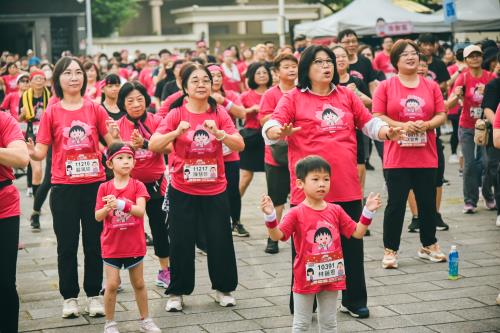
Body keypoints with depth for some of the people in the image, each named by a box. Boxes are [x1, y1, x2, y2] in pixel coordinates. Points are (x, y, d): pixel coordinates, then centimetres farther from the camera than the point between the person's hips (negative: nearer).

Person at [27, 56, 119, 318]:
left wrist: (114, 134, -20)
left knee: (95, 242, 7)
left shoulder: (95, 109, 1)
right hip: (64, 188, -1)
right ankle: (69, 297, 18)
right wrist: (30, 152, -24)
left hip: (94, 184, 1)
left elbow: (112, 144, 2)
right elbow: (41, 152, -2)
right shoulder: (51, 112, -1)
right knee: (67, 244, 6)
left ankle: (94, 294, 19)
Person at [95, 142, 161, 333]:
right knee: (112, 284, -2)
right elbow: (97, 217, -6)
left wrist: (120, 204, -36)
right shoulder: (104, 188, -4)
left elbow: (141, 211, -21)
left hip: (134, 244, 1)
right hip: (111, 245, 0)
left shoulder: (137, 186, -6)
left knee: (139, 283, 13)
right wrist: (108, 208, -27)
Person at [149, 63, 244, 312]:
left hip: (214, 190, 1)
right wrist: (176, 132, -29)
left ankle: (223, 289, 22)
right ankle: (177, 292, 16)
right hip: (183, 191, -1)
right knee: (181, 243, 2)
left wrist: (218, 133, -26)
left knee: (220, 241, 4)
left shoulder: (219, 113, -1)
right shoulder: (177, 113, -5)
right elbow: (153, 145, -13)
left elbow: (239, 145, -10)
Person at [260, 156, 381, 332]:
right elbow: (277, 235, -20)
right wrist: (270, 216, -36)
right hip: (306, 277, -4)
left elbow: (357, 232, 3)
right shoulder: (297, 213, -12)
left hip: (330, 277, 4)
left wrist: (368, 211, -7)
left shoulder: (336, 211, 0)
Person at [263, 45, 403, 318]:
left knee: (352, 246, 11)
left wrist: (386, 132, -6)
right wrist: (279, 131, -34)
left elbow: (369, 123, 14)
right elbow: (271, 126, -11)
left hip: (347, 187, 4)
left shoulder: (346, 95, 11)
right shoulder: (293, 98, -1)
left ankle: (354, 301, 25)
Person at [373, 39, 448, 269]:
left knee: (428, 203, 11)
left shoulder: (431, 86, 8)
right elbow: (377, 117, -5)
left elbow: (441, 115, 7)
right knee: (396, 204, 0)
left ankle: (428, 246, 27)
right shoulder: (386, 87, -1)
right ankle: (390, 250, 10)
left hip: (426, 157, 3)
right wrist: (401, 125, -17)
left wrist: (427, 124, -13)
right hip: (397, 157, -3)